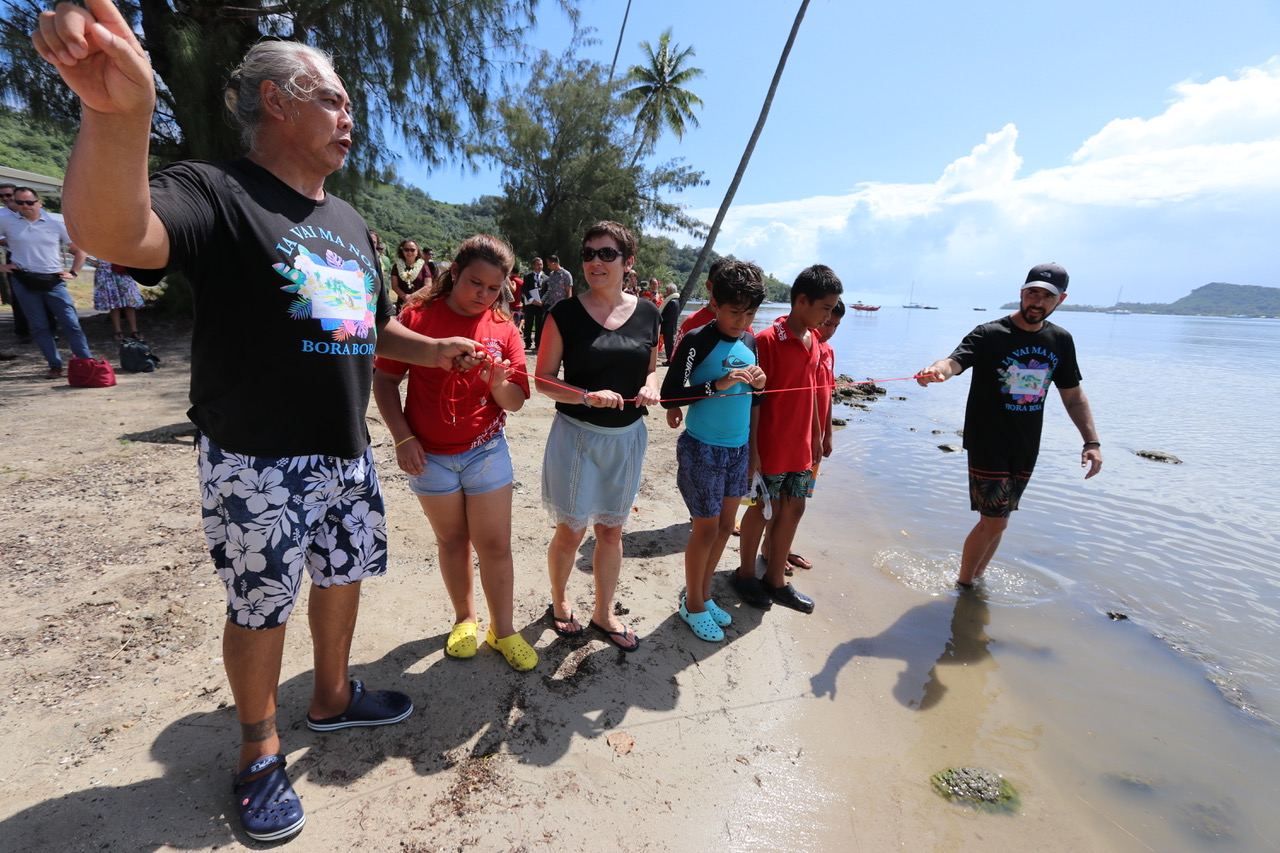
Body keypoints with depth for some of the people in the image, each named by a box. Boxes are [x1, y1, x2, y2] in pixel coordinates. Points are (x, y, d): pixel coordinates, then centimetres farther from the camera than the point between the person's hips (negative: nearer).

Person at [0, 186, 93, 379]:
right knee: (38, 327, 3)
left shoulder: (56, 223, 4)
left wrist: (73, 272, 3)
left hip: (53, 282, -1)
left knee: (70, 323, -6)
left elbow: (79, 250, 11)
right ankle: (55, 366, 7)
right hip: (24, 282, 1)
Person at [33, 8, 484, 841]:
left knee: (345, 575, 19)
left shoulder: (351, 224, 13)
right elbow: (112, 233, -31)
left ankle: (333, 696, 43)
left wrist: (435, 349, 2)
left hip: (348, 453, 7)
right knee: (261, 606, 10)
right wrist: (120, 112, -48)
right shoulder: (216, 193, -10)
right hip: (260, 464, -6)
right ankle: (260, 751, 33)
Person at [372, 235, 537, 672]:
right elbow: (384, 379, -2)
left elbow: (515, 403, -3)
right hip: (429, 456, 0)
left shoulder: (504, 329, -2)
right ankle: (465, 618, 36)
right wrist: (403, 438, -10)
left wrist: (498, 382, -24)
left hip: (486, 452, 1)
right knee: (452, 540, 15)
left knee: (495, 544, 5)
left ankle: (502, 629, 23)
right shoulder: (418, 314, -6)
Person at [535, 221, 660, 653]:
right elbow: (544, 380, -8)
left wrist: (650, 388, -9)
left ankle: (603, 612, 36)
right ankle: (559, 599, 39)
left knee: (611, 531, 15)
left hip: (627, 437, 3)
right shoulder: (565, 313, -9)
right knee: (570, 532, 9)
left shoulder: (647, 313, 1)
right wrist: (588, 397, -23)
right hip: (576, 435, -3)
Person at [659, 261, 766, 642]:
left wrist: (759, 384, -6)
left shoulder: (751, 342, 5)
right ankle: (692, 604, 26)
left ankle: (703, 594, 36)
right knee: (706, 529, 4)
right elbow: (668, 395, -18)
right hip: (702, 449, -6)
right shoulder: (697, 341, -15)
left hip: (738, 448, 7)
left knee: (725, 526, 15)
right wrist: (718, 384, -27)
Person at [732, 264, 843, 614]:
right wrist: (752, 449, -17)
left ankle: (776, 579, 29)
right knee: (763, 509, 7)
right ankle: (746, 573, 29)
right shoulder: (767, 340, -16)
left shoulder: (814, 341, 7)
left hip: (800, 446, 7)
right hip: (771, 448, -7)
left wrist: (816, 435, 16)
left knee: (794, 508, 13)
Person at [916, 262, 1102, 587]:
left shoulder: (1060, 340, 5)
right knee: (994, 522, -5)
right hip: (988, 446, -5)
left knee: (997, 520, 14)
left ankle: (977, 577, 34)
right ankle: (962, 584, 16)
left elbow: (1073, 395, 12)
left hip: (1026, 450, 5)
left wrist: (1092, 441, 4)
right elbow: (955, 361, -31)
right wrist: (938, 370, -55)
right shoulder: (990, 335, -12)